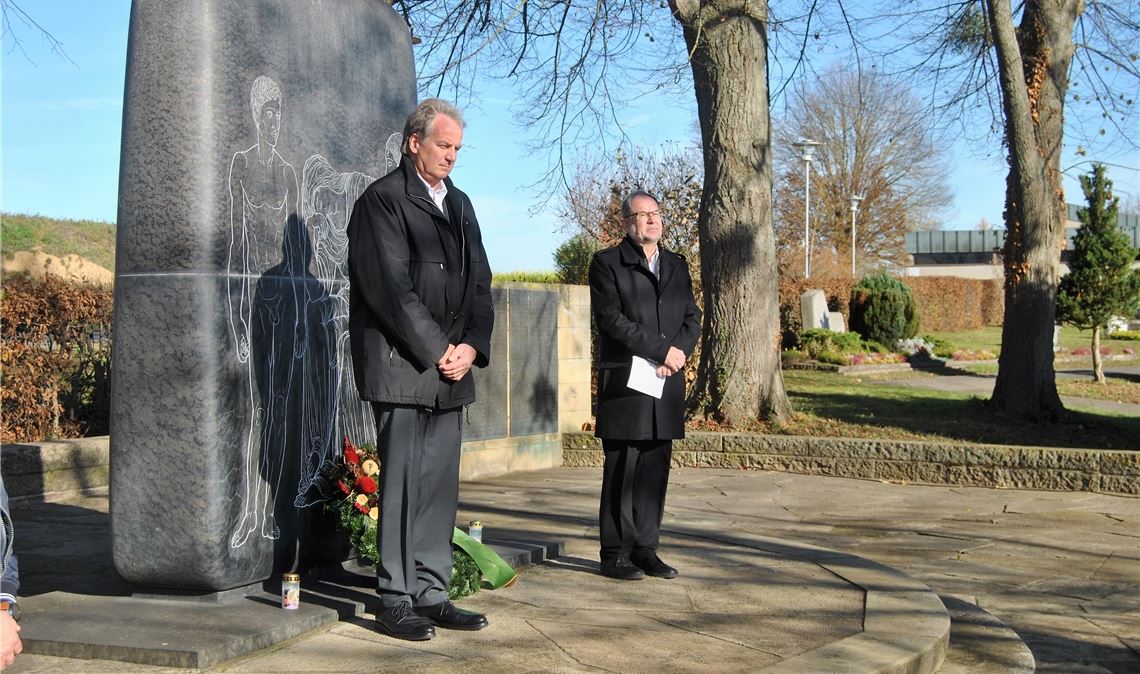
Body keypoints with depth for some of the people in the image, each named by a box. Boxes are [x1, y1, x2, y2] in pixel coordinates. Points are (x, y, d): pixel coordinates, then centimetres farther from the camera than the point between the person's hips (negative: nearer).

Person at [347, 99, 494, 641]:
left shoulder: (459, 204, 19)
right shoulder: (383, 199, -5)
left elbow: (479, 281, 16)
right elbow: (391, 287, -13)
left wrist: (471, 346, 0)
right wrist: (437, 351, -12)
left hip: (450, 365, 7)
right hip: (400, 365, -7)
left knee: (441, 484, 8)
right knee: (403, 483, -5)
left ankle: (430, 595, 16)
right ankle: (395, 601, 3)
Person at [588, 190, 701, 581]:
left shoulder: (677, 266, 19)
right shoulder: (606, 263, 1)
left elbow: (693, 319, 14)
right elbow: (611, 318, -10)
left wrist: (678, 353, -6)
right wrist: (662, 351, -12)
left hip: (666, 385, 5)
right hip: (624, 384, -5)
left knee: (656, 470, 6)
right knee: (622, 471, -3)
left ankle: (645, 548, 13)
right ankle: (615, 554, 3)